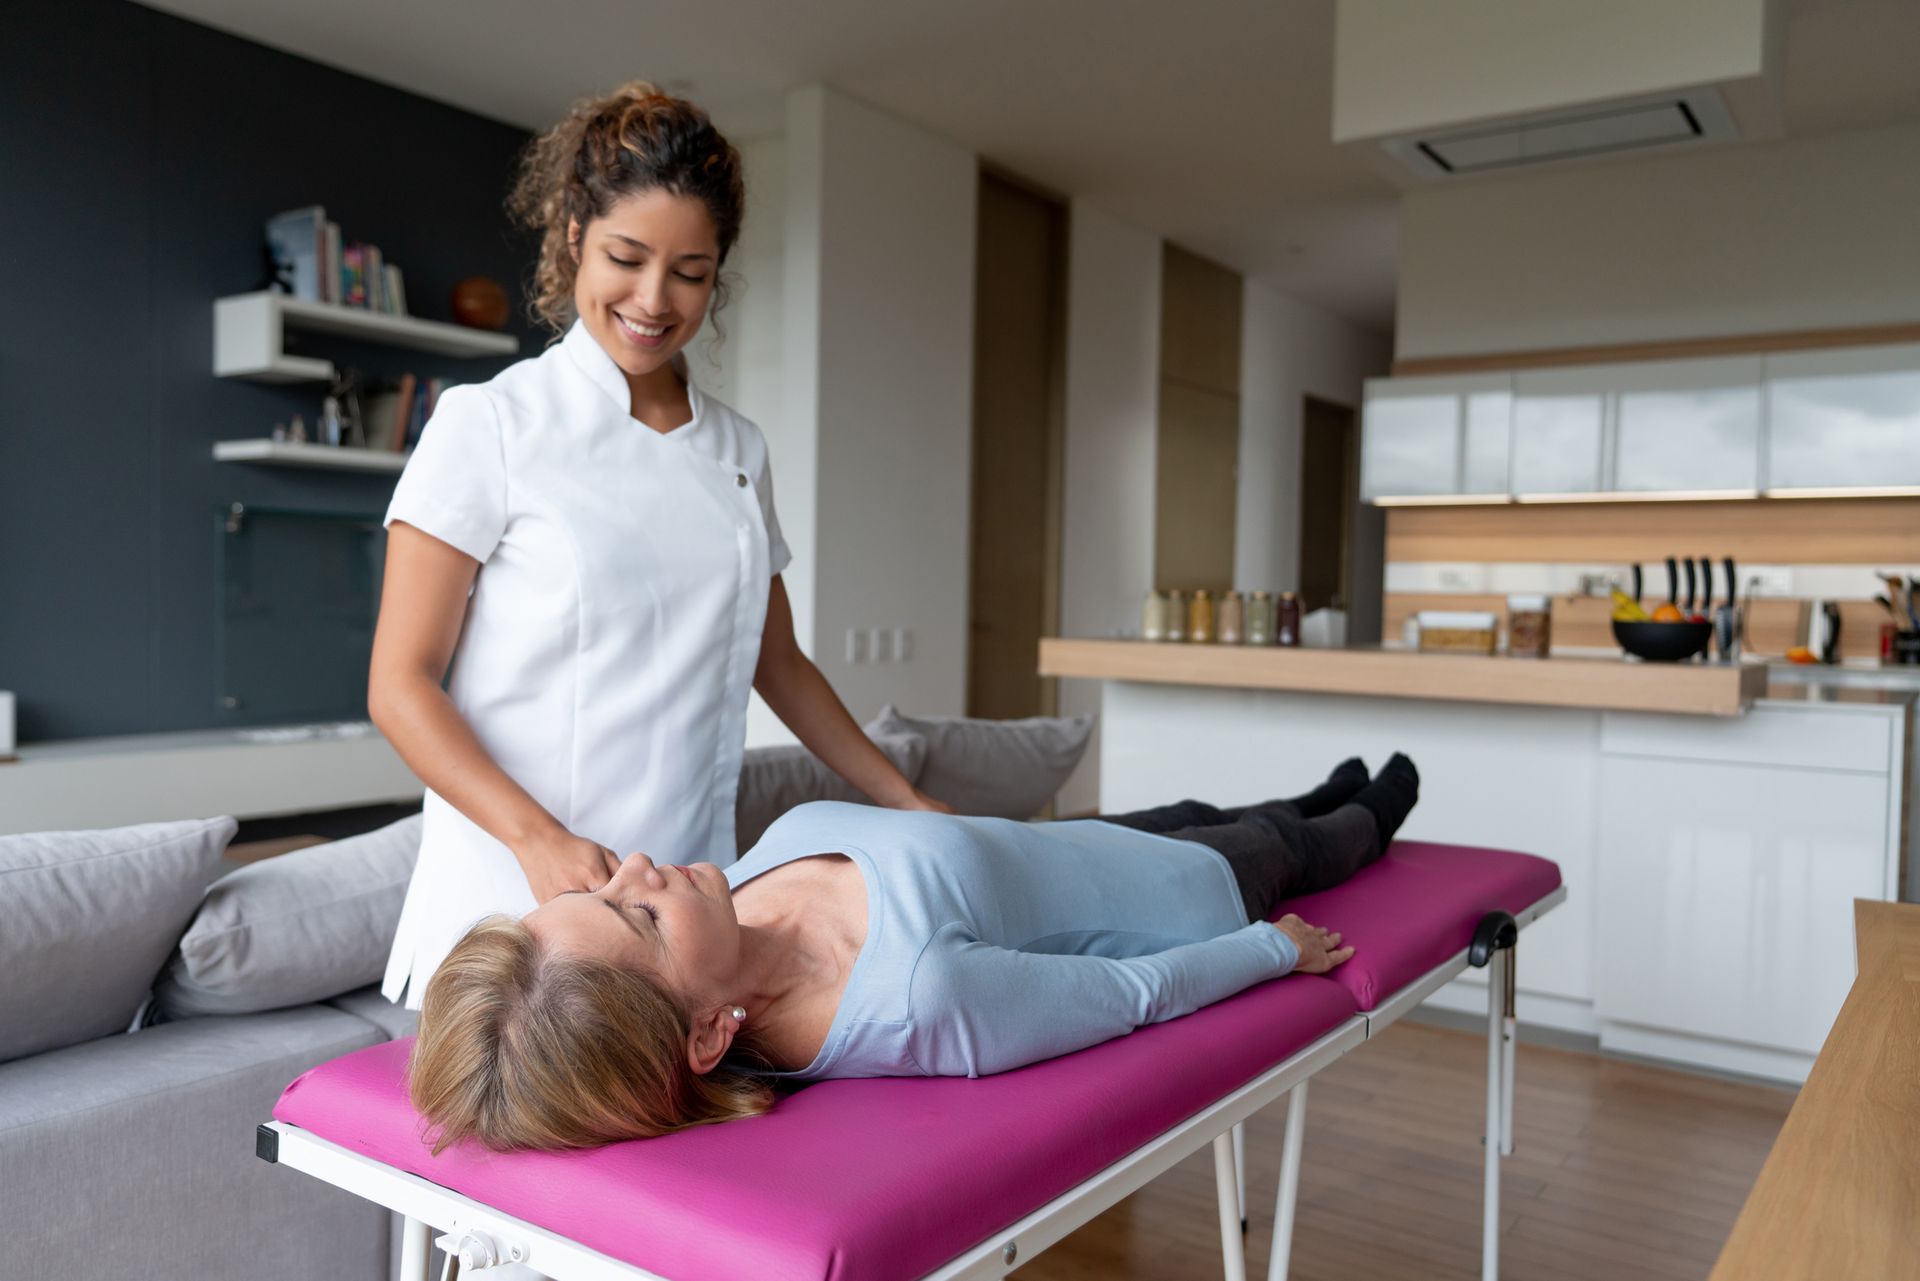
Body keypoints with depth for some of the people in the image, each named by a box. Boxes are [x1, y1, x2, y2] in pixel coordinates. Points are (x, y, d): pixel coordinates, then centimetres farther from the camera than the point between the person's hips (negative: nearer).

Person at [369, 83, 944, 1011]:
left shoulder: (738, 449, 10)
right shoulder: (489, 424, -4)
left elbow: (778, 665, 19)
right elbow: (399, 685, -7)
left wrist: (909, 805, 14)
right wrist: (539, 840, -21)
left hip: (691, 897, 4)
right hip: (520, 898, -4)